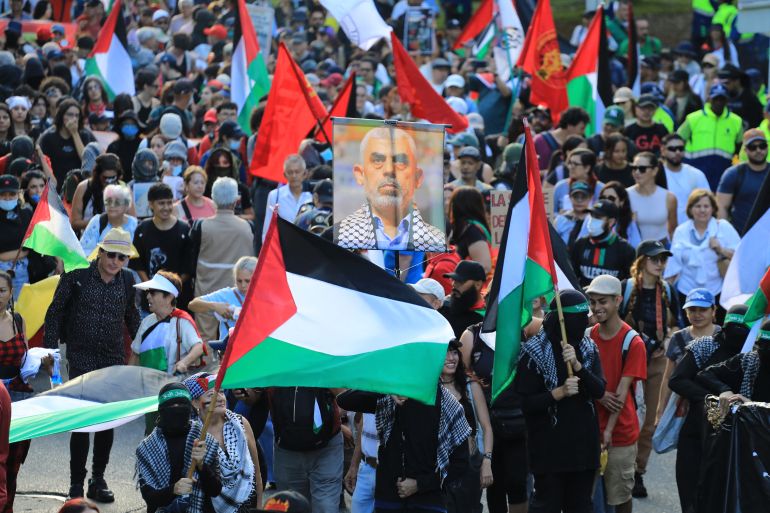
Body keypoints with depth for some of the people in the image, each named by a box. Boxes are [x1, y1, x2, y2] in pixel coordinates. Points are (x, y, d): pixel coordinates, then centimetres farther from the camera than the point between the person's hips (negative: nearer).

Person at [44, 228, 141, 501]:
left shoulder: (127, 281, 3)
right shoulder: (77, 276, -8)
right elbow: (54, 313, -1)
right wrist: (50, 350, -4)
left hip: (114, 358, 4)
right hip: (81, 357, -4)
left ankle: (98, 479, 19)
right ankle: (76, 483, 0)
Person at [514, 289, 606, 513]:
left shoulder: (588, 348, 7)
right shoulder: (534, 351, -8)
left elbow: (599, 391, -3)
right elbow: (525, 402, -10)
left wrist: (577, 366, -18)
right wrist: (559, 393, -23)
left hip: (584, 442, 5)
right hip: (549, 446, -5)